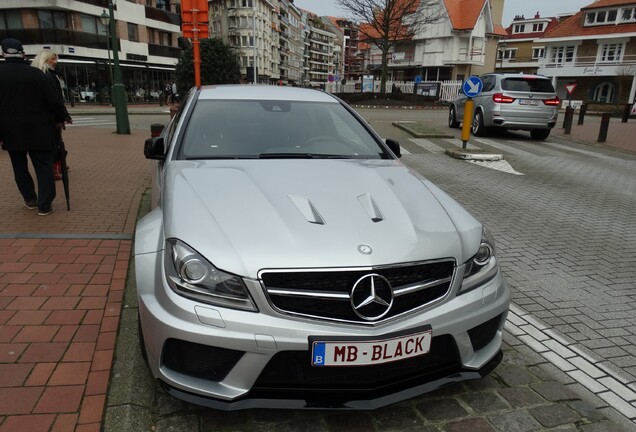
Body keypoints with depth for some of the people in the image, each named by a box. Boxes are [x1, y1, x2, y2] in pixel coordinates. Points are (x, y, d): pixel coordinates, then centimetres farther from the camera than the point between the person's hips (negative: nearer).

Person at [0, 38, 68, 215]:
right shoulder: (35, 73, -6)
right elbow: (55, 100, -7)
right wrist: (61, 118, 11)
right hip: (38, 129, -1)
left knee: (19, 167, 18)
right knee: (44, 166, 2)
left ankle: (30, 199, 25)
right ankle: (44, 205, -1)